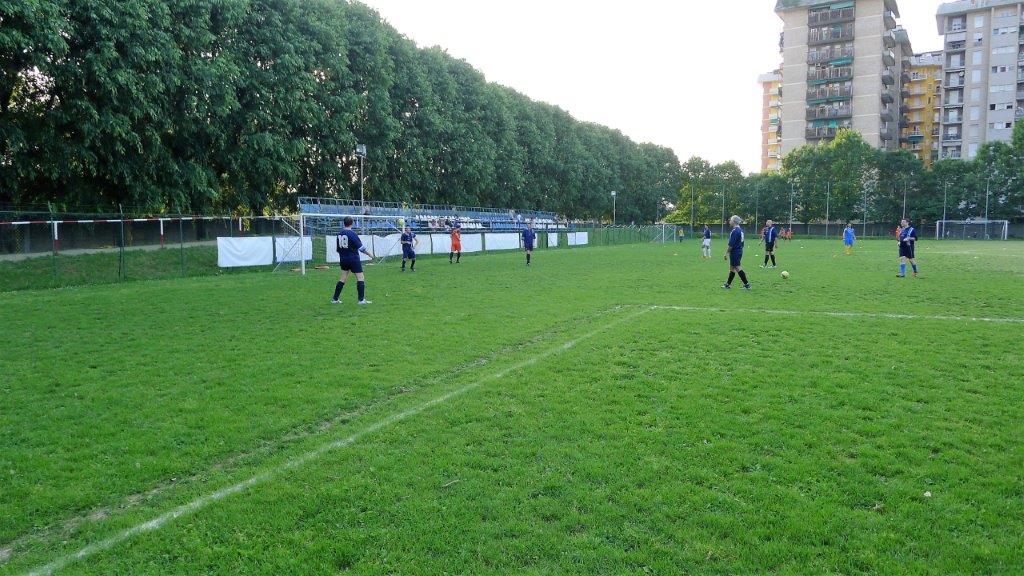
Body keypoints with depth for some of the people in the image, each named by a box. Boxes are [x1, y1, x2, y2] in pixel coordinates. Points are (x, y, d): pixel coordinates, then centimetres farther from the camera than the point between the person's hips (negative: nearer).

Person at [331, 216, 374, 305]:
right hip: (353, 259, -7)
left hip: (343, 259, 7)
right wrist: (369, 253, -1)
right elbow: (360, 247, -14)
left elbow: (338, 248, 12)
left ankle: (335, 299, 16)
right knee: (360, 278, 0)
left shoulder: (340, 234, 5)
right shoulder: (352, 233, -15)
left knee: (343, 279, 14)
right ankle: (361, 300, -2)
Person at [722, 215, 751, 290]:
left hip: (735, 252, -10)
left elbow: (731, 244, -22)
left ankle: (747, 284, -4)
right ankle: (728, 284, 23)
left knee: (738, 268, -5)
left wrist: (726, 253, -15)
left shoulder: (735, 231, -19)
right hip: (739, 251, 10)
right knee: (732, 268, 15)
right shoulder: (740, 230, 11)